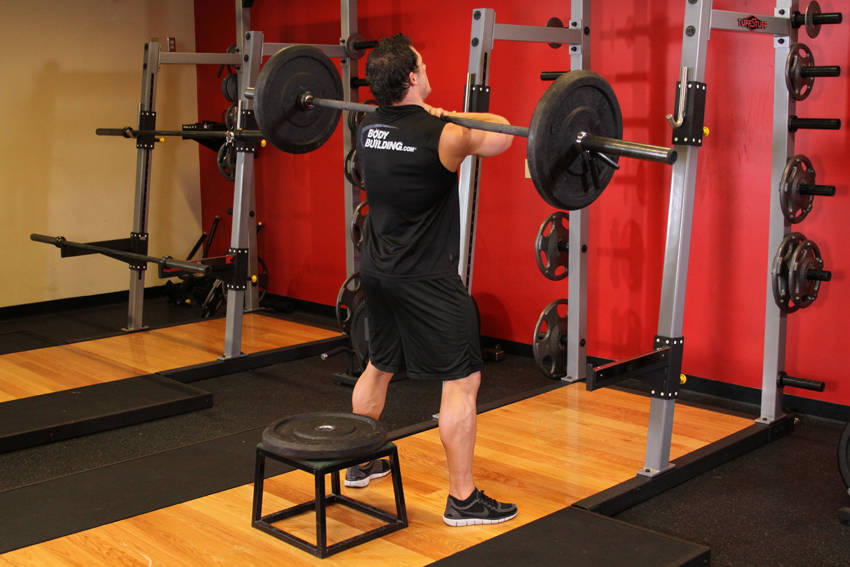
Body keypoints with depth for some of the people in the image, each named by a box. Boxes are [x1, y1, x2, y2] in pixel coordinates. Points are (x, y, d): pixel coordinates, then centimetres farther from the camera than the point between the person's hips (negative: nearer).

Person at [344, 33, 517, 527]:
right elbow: (502, 134, -4)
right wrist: (451, 115, -2)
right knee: (463, 381, 0)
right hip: (427, 279, -8)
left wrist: (431, 116, 23)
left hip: (378, 272, 8)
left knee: (379, 367, 24)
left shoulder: (367, 129, 4)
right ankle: (463, 499, 4)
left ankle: (361, 464, 39)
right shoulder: (439, 135, -18)